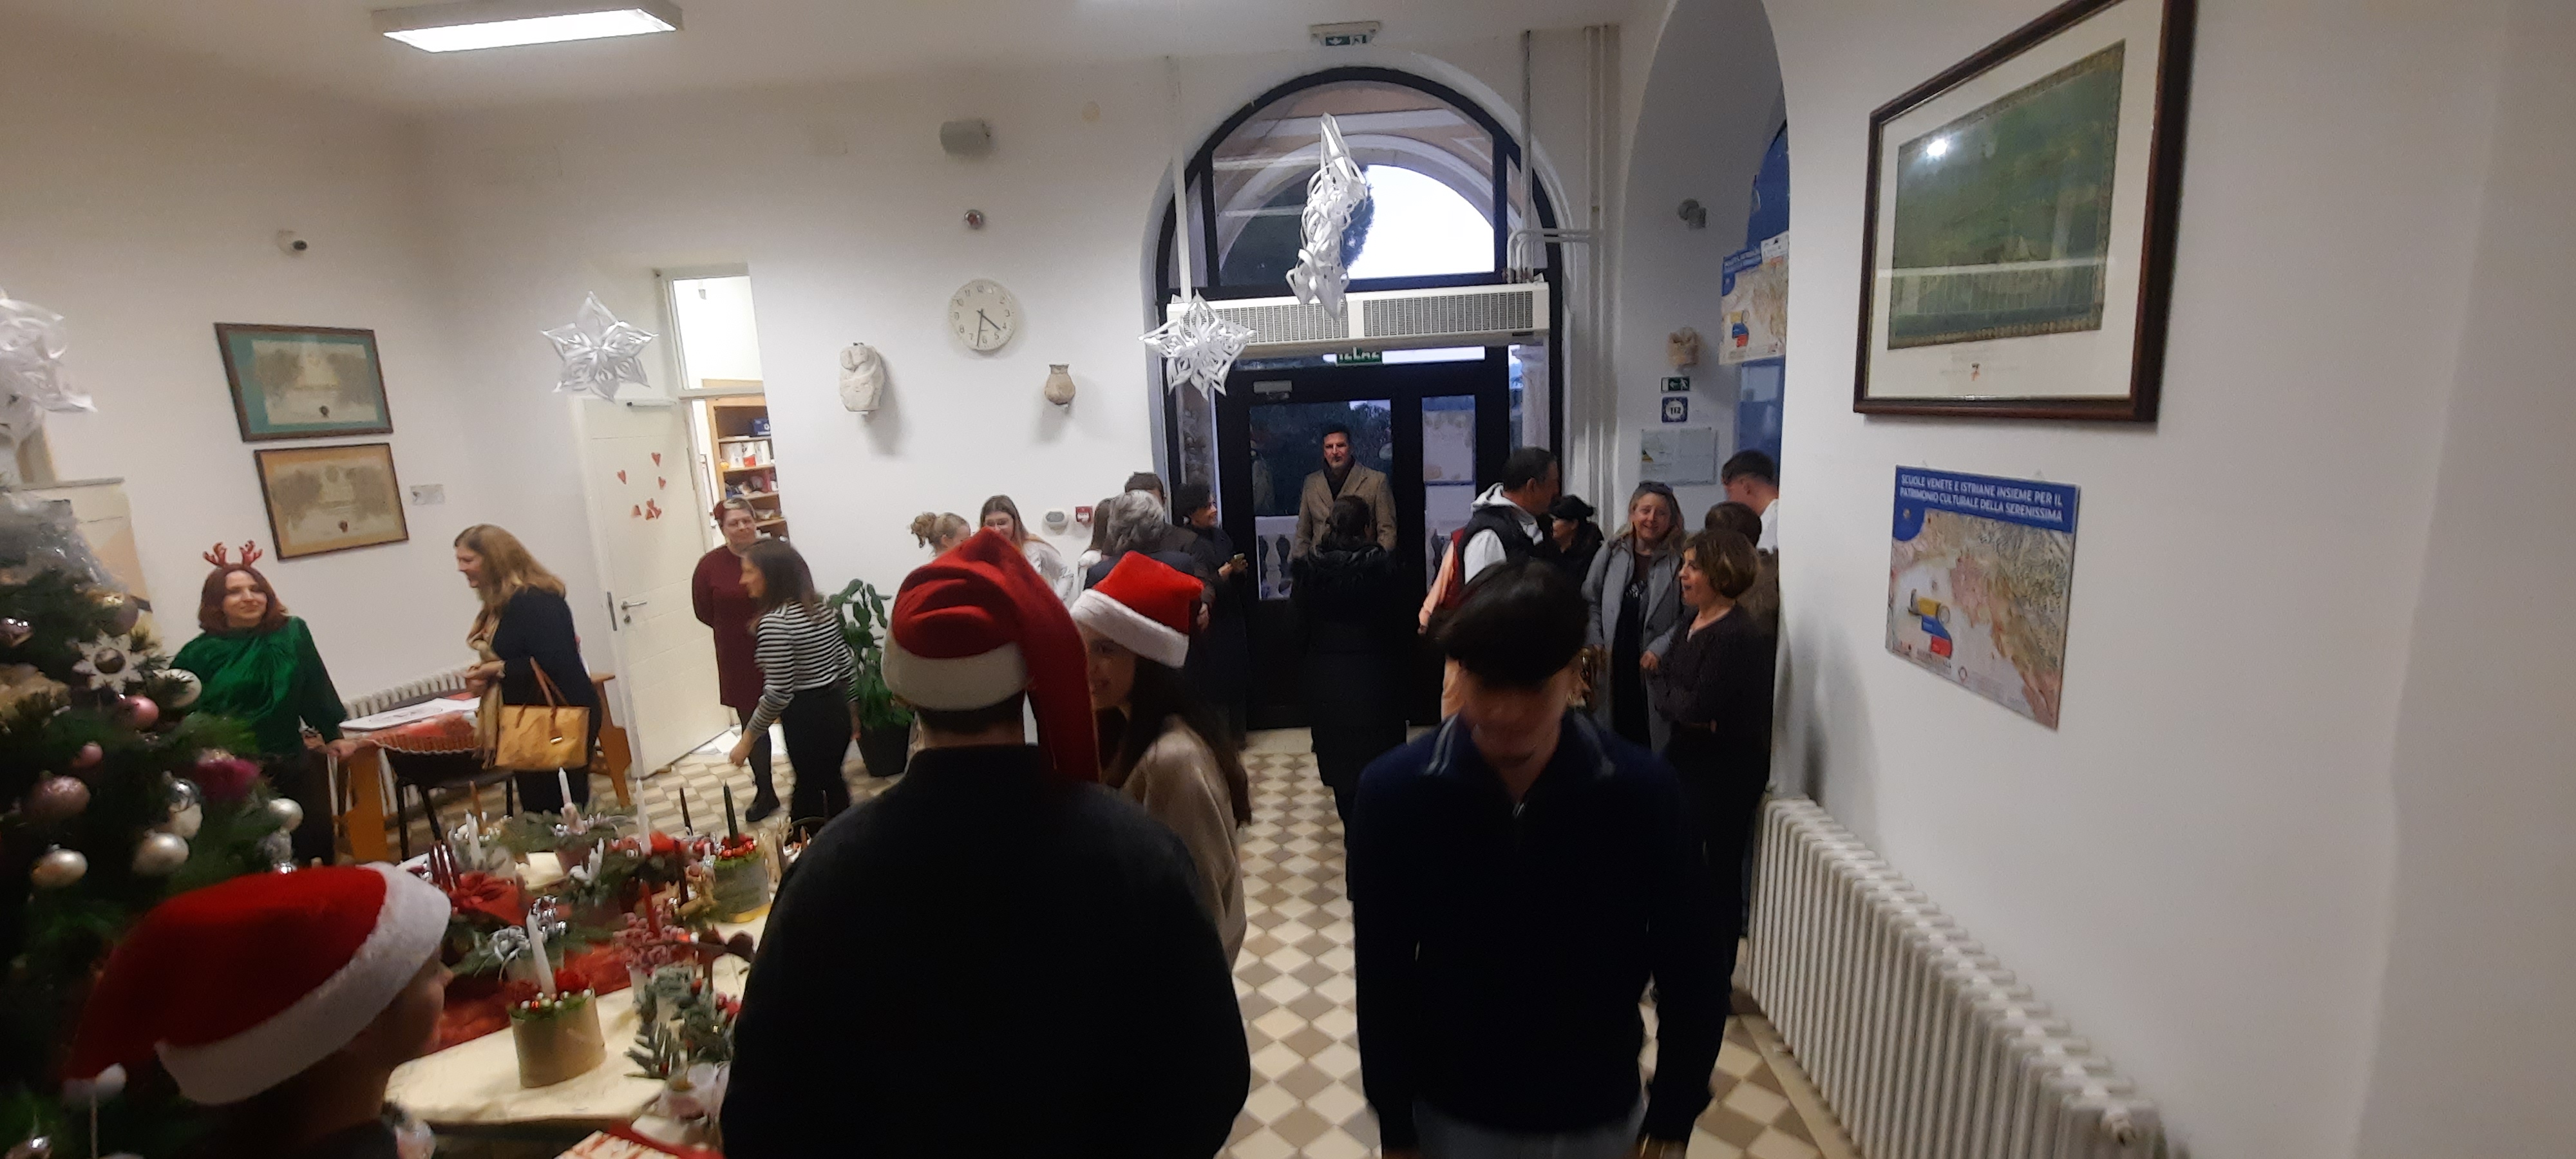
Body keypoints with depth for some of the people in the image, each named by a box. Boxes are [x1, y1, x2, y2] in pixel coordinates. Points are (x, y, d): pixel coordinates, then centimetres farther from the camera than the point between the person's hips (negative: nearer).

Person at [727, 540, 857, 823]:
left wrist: (747, 738, -10)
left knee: (810, 788, 7)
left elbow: (778, 694, -20)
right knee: (832, 782, 20)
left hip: (806, 719, -8)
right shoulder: (820, 606, 5)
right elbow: (847, 664, 12)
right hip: (837, 709, 8)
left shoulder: (774, 621, -19)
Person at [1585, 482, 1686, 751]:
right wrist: (1595, 644, 1)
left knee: (1652, 738, 1)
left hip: (1654, 667, -3)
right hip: (1612, 667, 3)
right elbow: (1591, 602, 10)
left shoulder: (1680, 561, -5)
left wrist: (1660, 649, -13)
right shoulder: (1611, 554, 6)